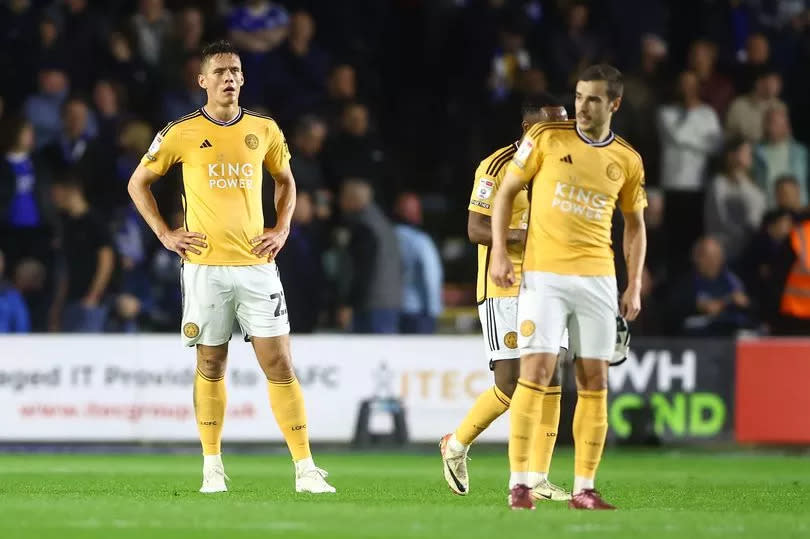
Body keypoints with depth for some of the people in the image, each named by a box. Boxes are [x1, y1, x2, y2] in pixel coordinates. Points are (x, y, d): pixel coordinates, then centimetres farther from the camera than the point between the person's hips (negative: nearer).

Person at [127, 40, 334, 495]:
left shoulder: (264, 130, 7)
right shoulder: (182, 133, 0)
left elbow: (285, 181, 24)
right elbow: (139, 183, 11)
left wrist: (282, 229, 9)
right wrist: (165, 234, 2)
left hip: (257, 264, 1)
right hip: (205, 265, -1)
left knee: (280, 366, -4)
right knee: (211, 366, 5)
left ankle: (306, 469, -5)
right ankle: (212, 466, 15)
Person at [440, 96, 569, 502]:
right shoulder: (497, 167, -9)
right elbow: (475, 229, -15)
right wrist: (520, 235, -28)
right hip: (504, 289, -6)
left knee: (550, 381, -2)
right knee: (510, 384, -10)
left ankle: (537, 479, 2)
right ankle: (457, 445, 15)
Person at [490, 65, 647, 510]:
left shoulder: (627, 161, 6)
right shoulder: (546, 138, -1)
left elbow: (634, 225, 17)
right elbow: (506, 192, 4)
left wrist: (634, 285, 9)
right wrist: (499, 253, -5)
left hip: (597, 280, 3)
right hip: (543, 274, -3)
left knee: (594, 381, 2)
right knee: (535, 372, -12)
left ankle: (584, 488, 7)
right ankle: (519, 483, -8)